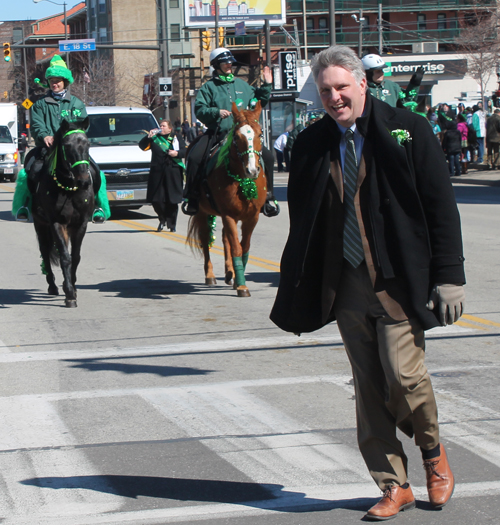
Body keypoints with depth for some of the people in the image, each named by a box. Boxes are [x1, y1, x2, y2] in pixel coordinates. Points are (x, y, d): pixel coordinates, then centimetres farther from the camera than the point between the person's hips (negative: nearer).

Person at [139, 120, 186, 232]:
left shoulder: (177, 137, 12)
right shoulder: (155, 138, 15)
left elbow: (185, 151, 6)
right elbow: (142, 146, 9)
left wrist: (177, 153, -12)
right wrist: (149, 136, -3)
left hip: (173, 172, -1)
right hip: (157, 171, 1)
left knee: (172, 200, -2)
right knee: (156, 200, -3)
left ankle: (171, 224, 9)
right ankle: (162, 220, 21)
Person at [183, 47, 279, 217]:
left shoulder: (242, 85, 17)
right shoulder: (209, 87, 5)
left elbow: (259, 101, 27)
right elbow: (199, 109, -5)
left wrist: (266, 86, 14)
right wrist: (216, 112, -21)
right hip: (216, 133, -2)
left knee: (267, 156, -14)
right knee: (194, 157, -24)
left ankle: (268, 196, -4)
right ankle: (192, 197, -9)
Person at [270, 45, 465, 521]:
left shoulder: (406, 131, -2)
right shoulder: (310, 146, 8)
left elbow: (440, 206, -2)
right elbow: (301, 222, 14)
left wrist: (448, 275, -7)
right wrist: (295, 291, 10)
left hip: (398, 281, -4)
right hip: (345, 286, 4)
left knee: (403, 373, -12)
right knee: (368, 386, 5)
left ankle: (433, 452, 18)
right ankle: (393, 486, 17)